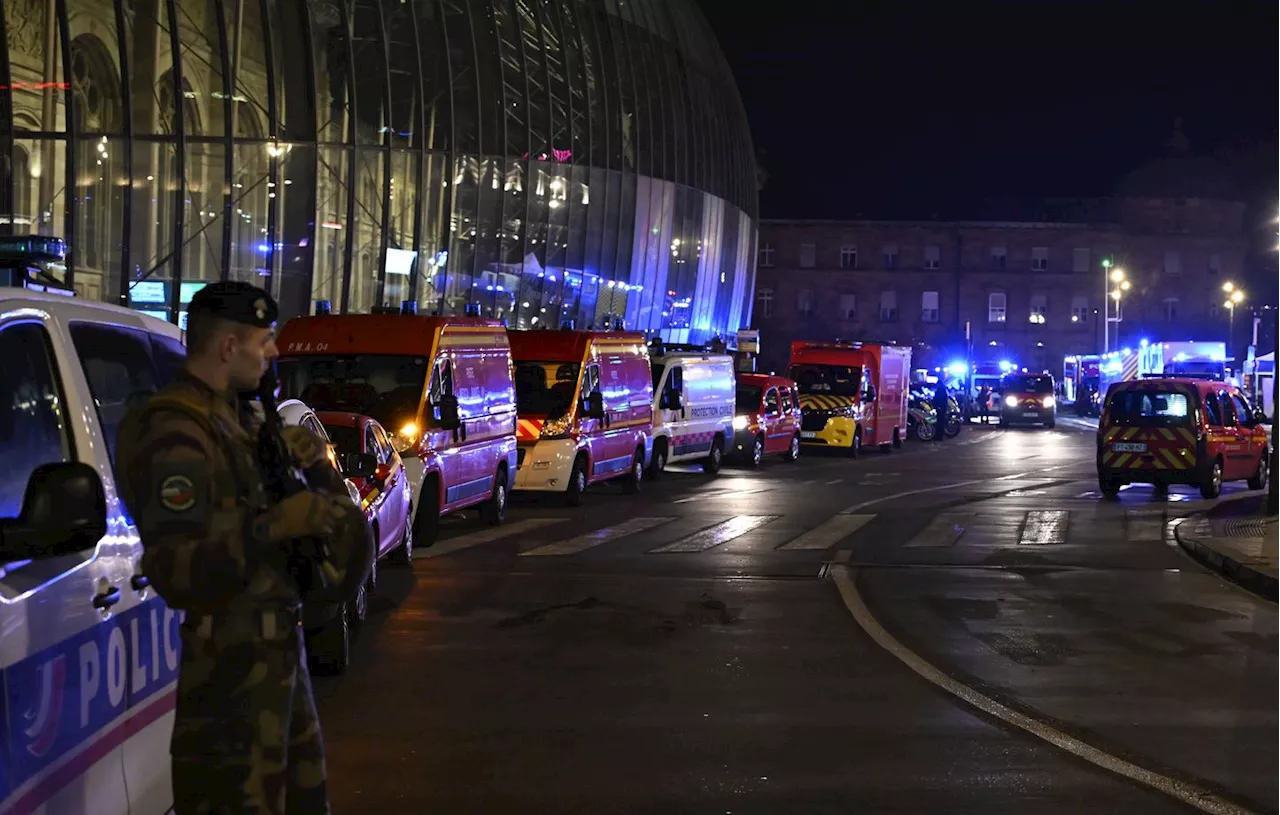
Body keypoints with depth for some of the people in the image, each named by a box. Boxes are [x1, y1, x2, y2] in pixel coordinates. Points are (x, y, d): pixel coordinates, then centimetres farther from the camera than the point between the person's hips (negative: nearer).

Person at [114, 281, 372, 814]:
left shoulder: (238, 420, 12)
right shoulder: (175, 434, -18)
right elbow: (174, 572, -28)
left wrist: (314, 467, -1)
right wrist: (272, 527, -34)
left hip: (275, 650, 10)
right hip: (227, 667, -10)